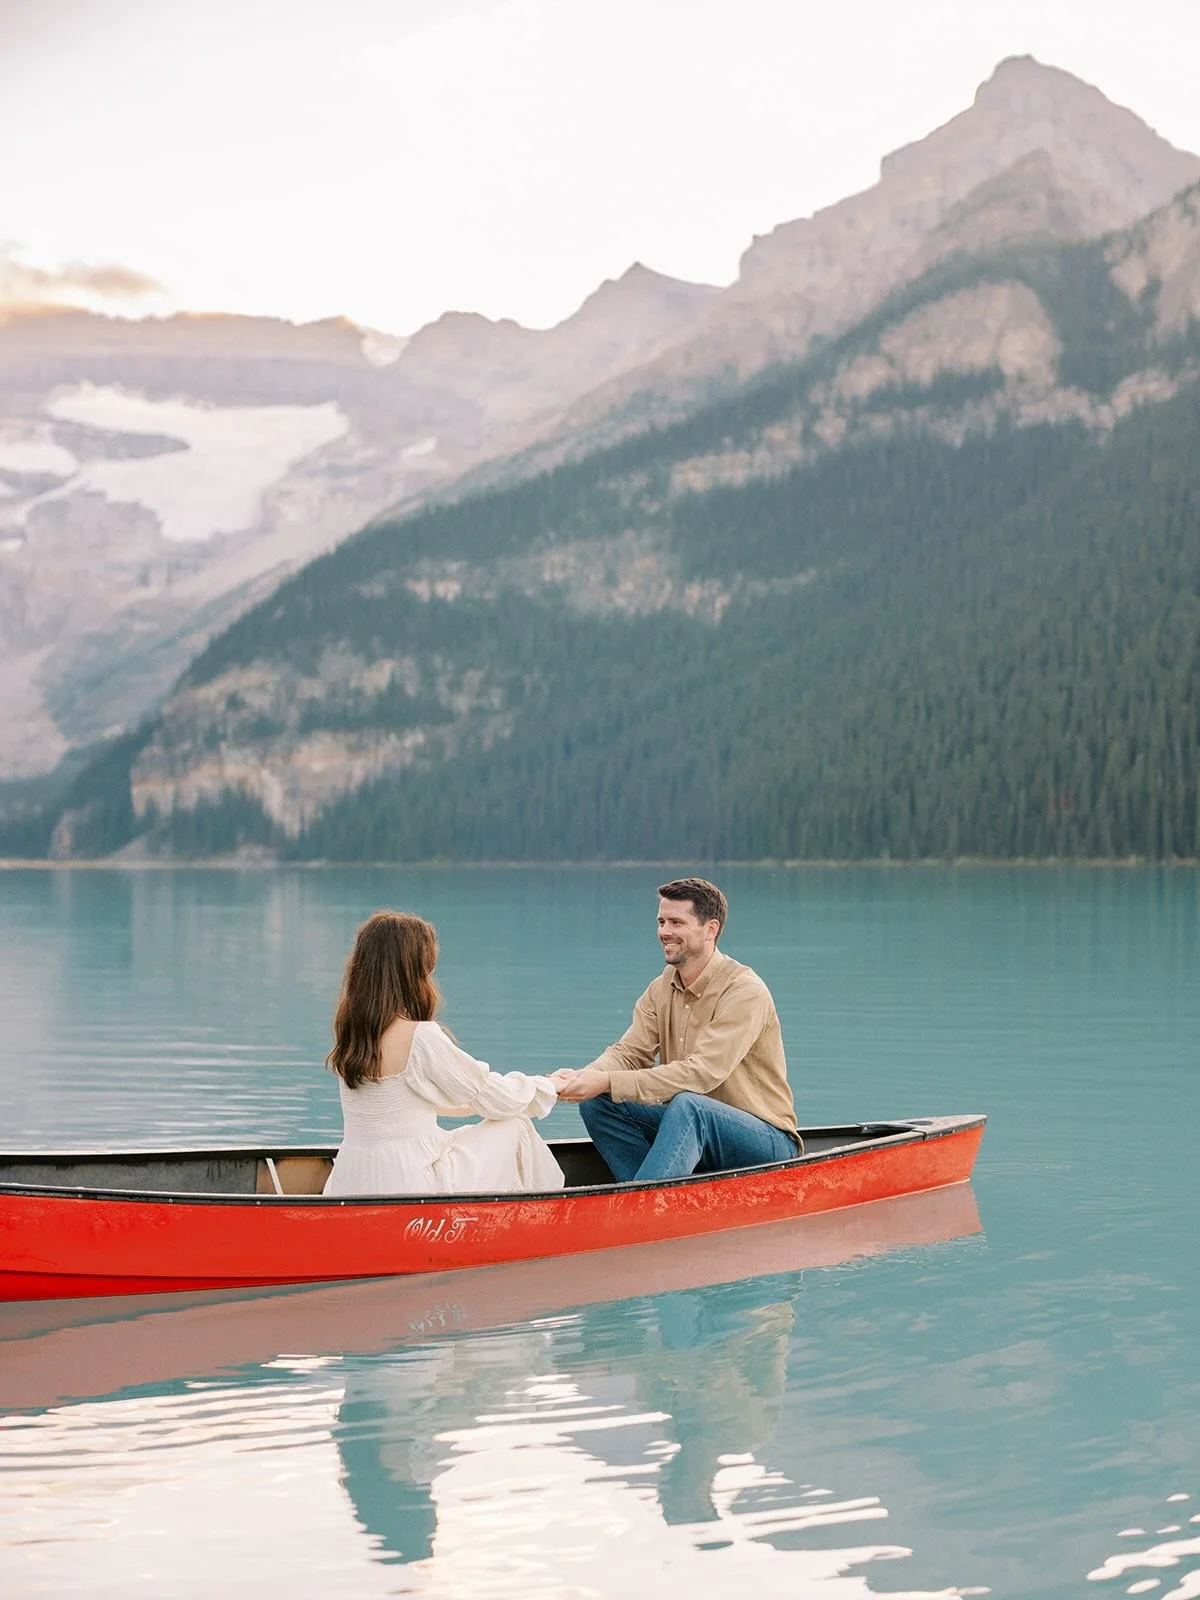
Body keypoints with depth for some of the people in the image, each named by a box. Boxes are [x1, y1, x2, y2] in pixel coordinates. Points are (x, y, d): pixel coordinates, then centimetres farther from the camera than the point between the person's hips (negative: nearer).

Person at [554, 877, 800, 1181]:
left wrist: (608, 1082, -34)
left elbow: (702, 1073, -28)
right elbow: (629, 1053, -2)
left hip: (767, 1142, -7)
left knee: (688, 1104, -37)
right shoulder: (662, 990, 8)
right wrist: (582, 1076, -26)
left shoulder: (744, 991, -17)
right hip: (693, 1126, 8)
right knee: (597, 1104, -9)